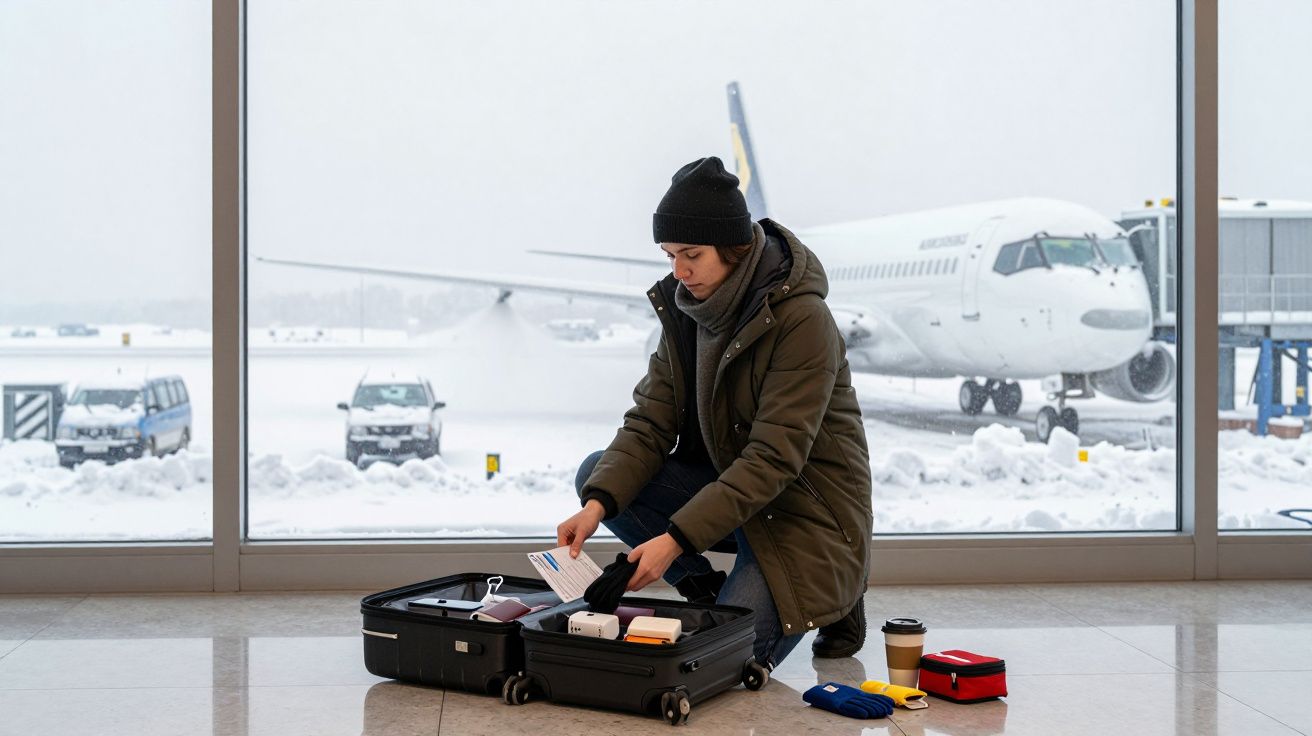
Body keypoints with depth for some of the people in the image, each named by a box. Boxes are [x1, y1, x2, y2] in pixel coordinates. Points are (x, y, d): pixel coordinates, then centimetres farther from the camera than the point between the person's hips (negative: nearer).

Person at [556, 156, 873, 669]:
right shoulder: (685, 305, -3)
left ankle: (831, 597, 9)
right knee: (595, 473, -11)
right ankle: (708, 590, 2)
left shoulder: (802, 320, -24)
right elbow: (650, 423, -5)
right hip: (724, 483, 7)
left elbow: (773, 459, -28)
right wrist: (598, 504, -22)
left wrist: (676, 539, -34)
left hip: (803, 507, -6)